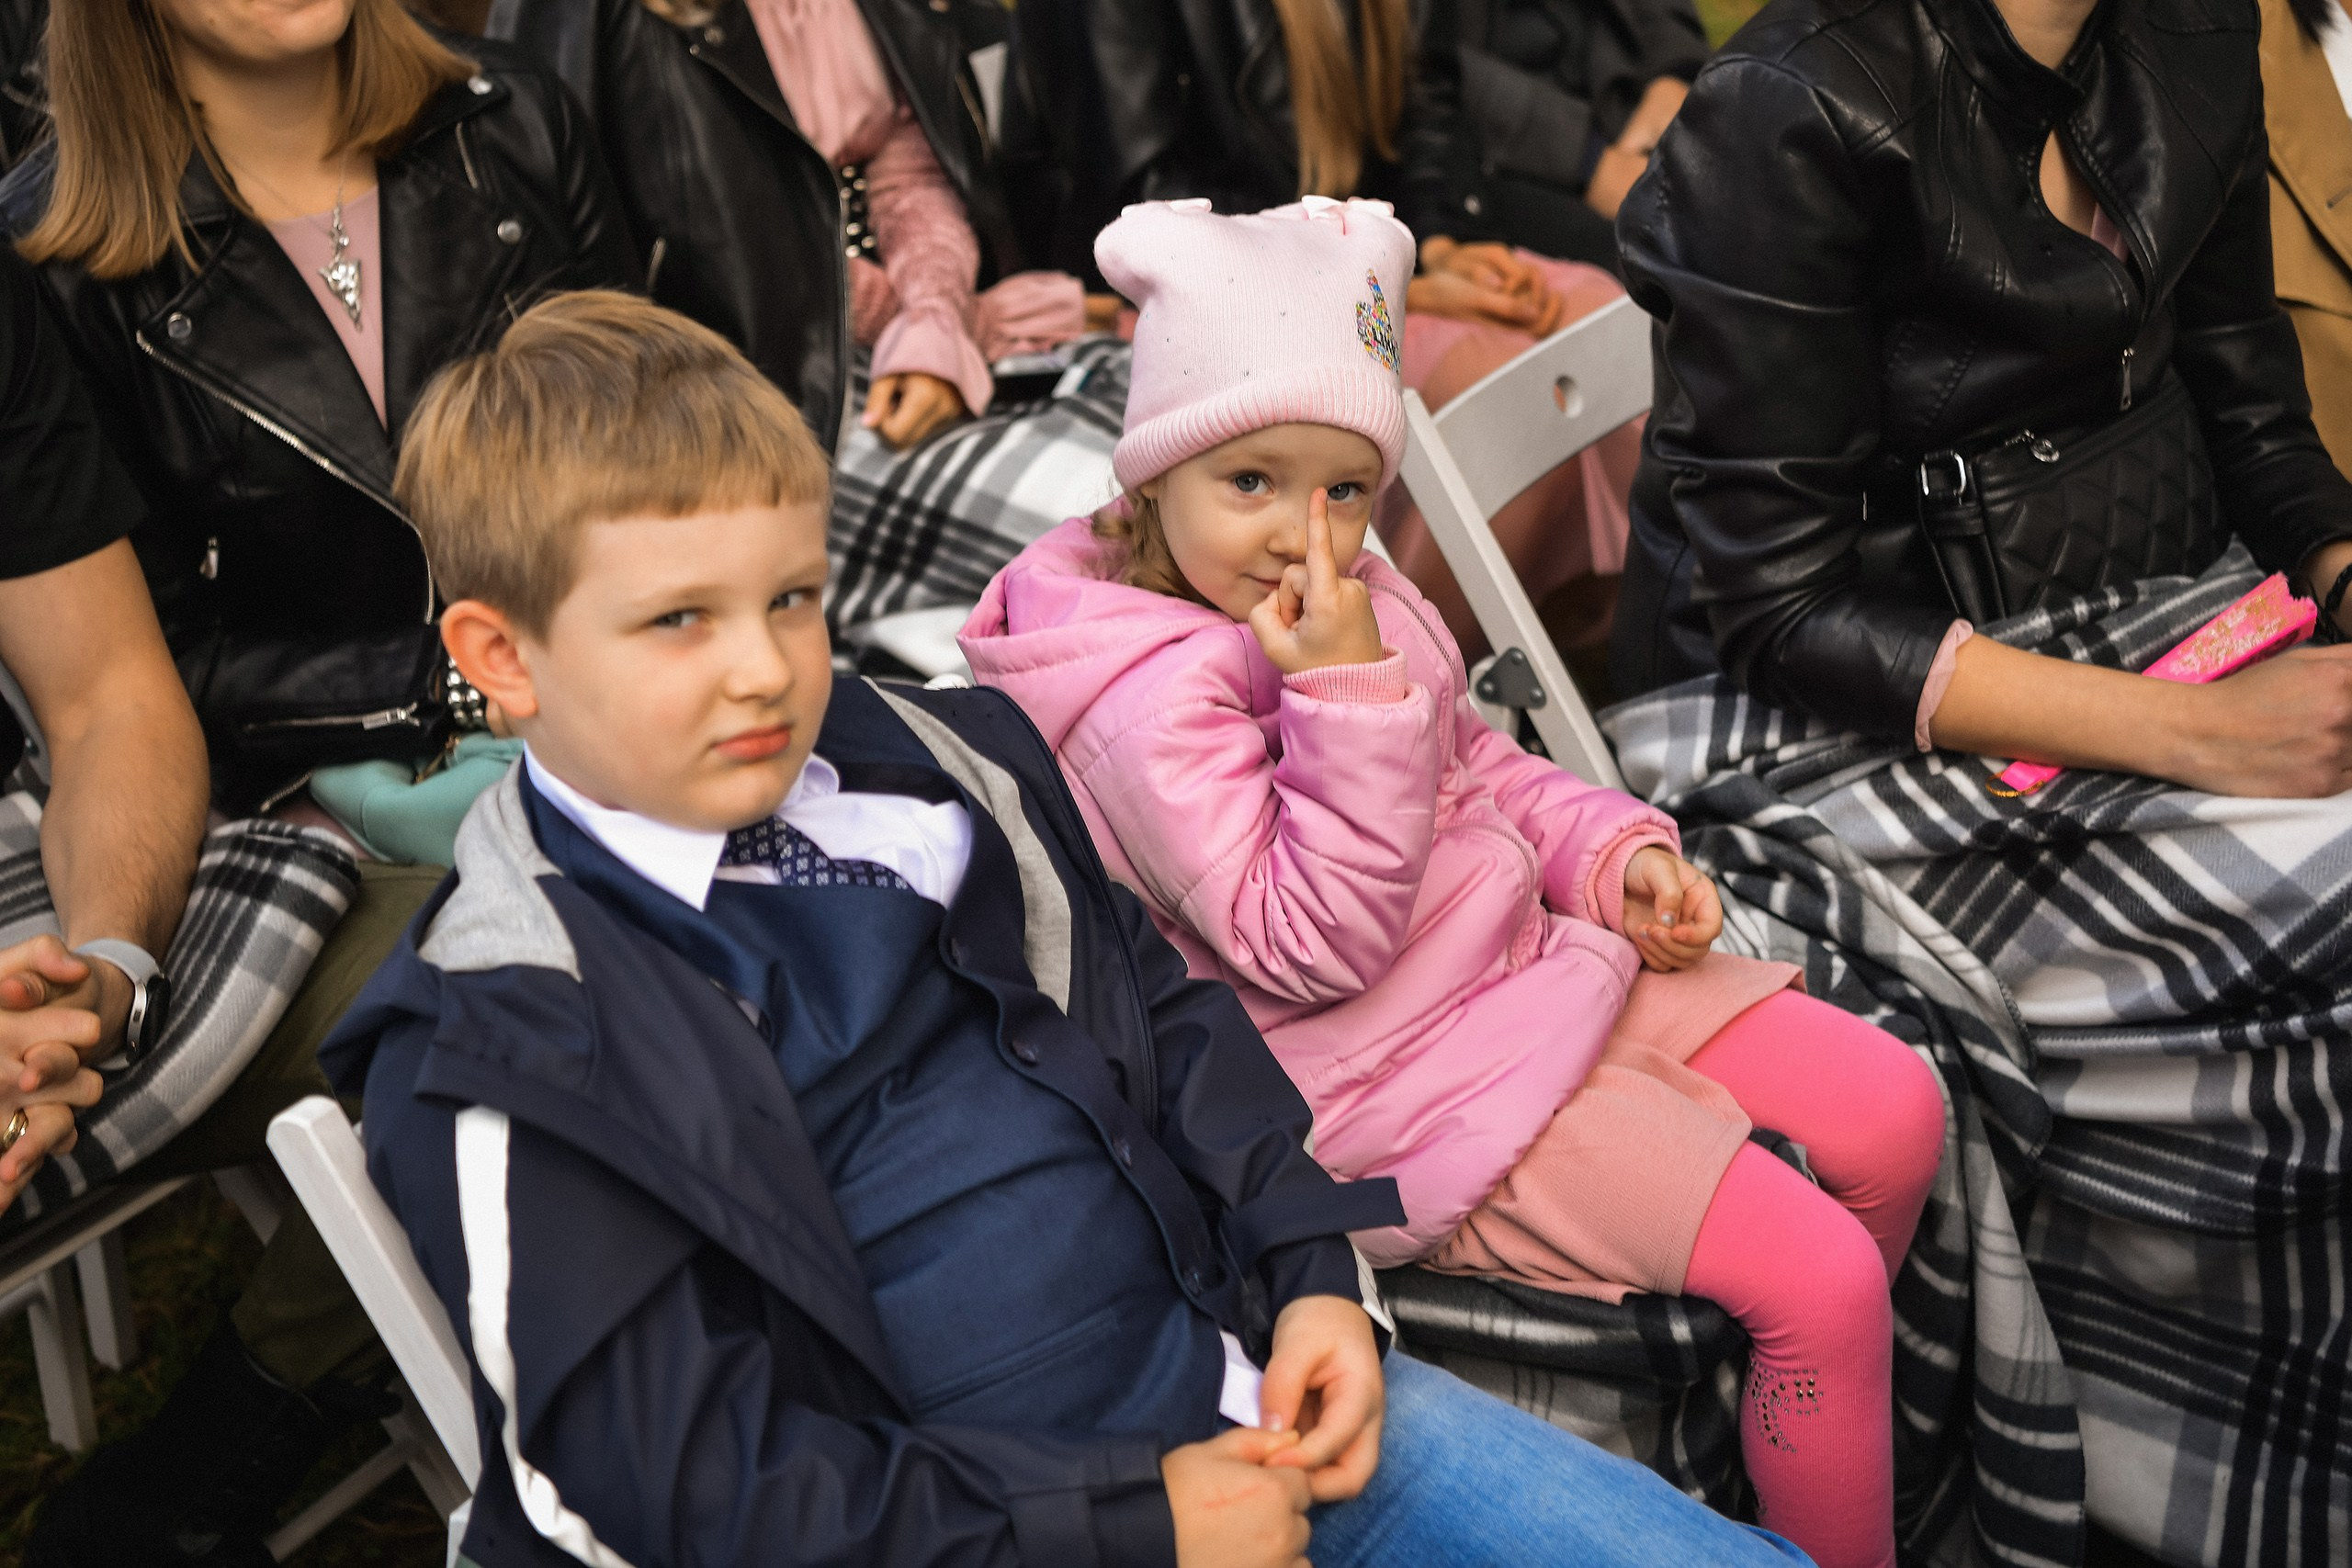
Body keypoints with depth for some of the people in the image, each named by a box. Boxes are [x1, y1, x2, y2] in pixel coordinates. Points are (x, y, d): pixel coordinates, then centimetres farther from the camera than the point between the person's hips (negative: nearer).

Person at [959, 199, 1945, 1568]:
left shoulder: (1358, 602, 6)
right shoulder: (1150, 702, -22)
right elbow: (1314, 942, -24)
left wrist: (1615, 852, 3)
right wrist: (1350, 692, -30)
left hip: (1538, 962, 9)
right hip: (1418, 1086, -9)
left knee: (1898, 1111, 5)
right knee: (1819, 1275, -14)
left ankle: (1826, 1392, 29)